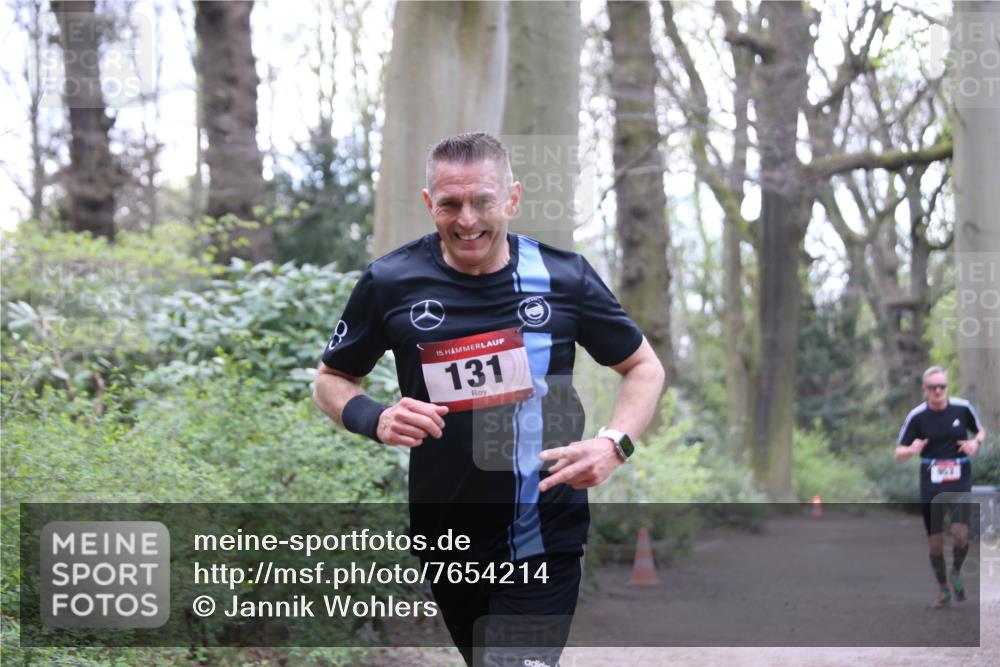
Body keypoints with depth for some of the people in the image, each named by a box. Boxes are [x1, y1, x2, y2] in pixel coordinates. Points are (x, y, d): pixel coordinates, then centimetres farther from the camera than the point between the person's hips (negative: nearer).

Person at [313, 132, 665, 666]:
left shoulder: (564, 277, -7)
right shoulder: (389, 282, -5)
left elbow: (643, 367, 5)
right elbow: (331, 379, 7)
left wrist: (614, 444, -14)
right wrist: (376, 419, -15)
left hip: (544, 541, -2)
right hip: (445, 536, 3)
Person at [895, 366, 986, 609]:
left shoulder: (963, 408, -4)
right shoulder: (916, 416, -7)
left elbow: (981, 431, 14)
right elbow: (899, 454, -3)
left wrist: (976, 442, -9)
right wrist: (911, 451, -26)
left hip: (960, 481, 0)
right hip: (931, 485, 0)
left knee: (960, 534, -17)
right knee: (935, 542, 4)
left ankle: (956, 572, 15)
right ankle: (943, 589, 26)